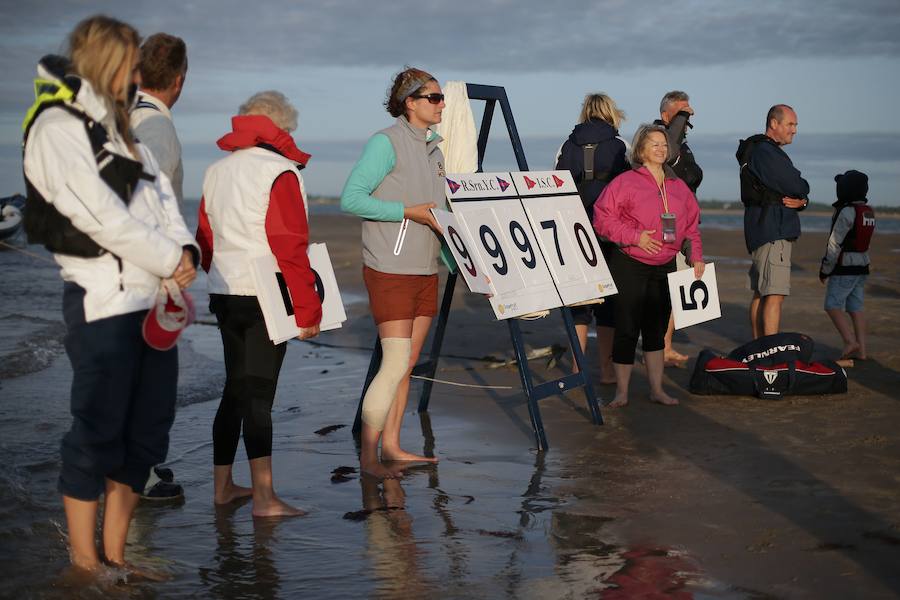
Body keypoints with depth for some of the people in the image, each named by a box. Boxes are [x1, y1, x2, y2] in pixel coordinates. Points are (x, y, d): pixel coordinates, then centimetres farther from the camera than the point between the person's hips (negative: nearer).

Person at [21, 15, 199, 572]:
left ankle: (117, 554, 21)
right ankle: (86, 563, 10)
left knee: (147, 432, 11)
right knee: (97, 433, -1)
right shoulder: (56, 128, -8)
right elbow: (102, 218, -15)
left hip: (152, 300, 9)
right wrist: (172, 260, -9)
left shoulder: (117, 126, 20)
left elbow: (161, 193, 13)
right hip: (103, 302, -9)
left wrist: (186, 247, -5)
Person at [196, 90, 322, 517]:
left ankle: (223, 486, 23)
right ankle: (263, 497, -8)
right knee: (258, 392, -7)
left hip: (225, 293, 7)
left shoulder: (216, 172, 13)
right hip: (265, 297, -7)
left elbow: (205, 240, 16)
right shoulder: (281, 172, -11)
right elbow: (290, 247, -16)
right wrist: (307, 309, -13)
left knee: (235, 388, 16)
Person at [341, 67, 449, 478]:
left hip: (426, 270, 8)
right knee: (395, 362, -11)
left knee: (408, 361, 10)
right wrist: (408, 211, -20)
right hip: (391, 270, -8)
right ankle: (367, 454, -1)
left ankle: (391, 445, 19)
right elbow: (351, 198, -18)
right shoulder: (386, 143, -10)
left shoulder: (433, 148, 15)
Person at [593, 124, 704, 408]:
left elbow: (691, 223, 17)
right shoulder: (625, 182, -8)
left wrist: (696, 256, 7)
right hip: (629, 267, -6)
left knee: (656, 328, 13)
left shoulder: (678, 186, 11)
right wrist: (635, 237, -19)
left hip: (665, 267, 6)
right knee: (627, 328, -3)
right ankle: (621, 391, 8)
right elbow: (603, 218, -13)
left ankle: (657, 389, 22)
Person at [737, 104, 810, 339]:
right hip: (773, 233, -11)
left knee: (760, 293, 13)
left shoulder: (771, 152, 20)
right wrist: (801, 195, 5)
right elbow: (798, 187, -18)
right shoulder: (766, 152, -13)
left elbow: (802, 192, 17)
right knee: (774, 295, -13)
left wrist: (801, 201, -5)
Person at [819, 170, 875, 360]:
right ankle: (861, 350, 5)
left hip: (844, 267, -8)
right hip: (861, 266, 8)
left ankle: (850, 341, -15)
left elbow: (835, 243, -17)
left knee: (833, 306, -4)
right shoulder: (868, 211, 10)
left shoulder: (847, 212, -18)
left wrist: (825, 269, -10)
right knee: (855, 307, 8)